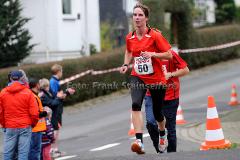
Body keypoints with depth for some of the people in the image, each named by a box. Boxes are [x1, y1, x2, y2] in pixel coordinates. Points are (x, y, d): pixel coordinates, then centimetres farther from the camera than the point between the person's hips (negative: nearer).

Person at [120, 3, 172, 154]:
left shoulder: (155, 35, -12)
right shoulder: (130, 37, 1)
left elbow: (169, 55, -11)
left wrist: (153, 54, -24)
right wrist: (126, 65, 5)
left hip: (157, 79, -2)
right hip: (138, 77, 2)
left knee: (157, 113, 11)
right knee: (136, 104, -27)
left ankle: (163, 134, 46)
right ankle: (139, 141, -34)